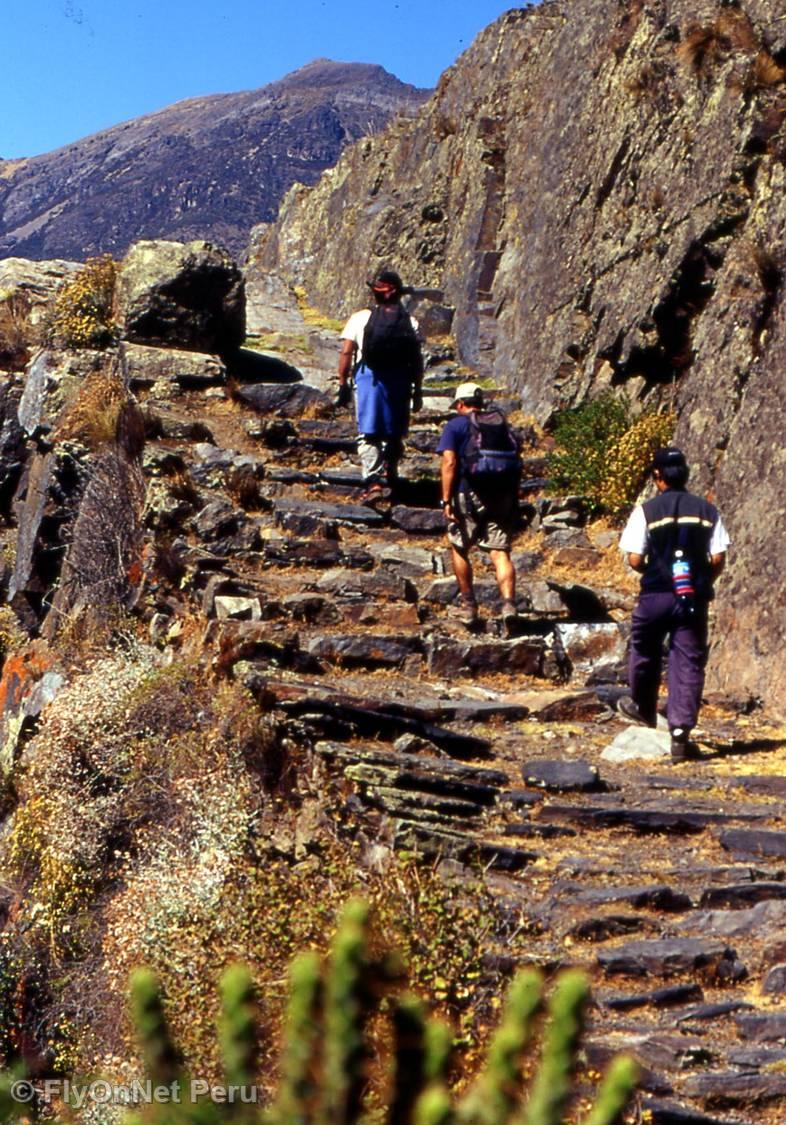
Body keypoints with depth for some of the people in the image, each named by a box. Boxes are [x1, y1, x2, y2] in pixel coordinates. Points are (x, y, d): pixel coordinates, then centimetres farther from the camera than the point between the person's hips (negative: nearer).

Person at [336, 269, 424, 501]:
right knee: (394, 434, 17)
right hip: (399, 380, 2)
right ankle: (389, 477, 28)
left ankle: (374, 481, -15)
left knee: (368, 435, -2)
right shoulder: (410, 322, 6)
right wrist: (417, 390, 10)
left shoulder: (360, 318, 2)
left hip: (369, 377, -2)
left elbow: (346, 353, -3)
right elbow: (417, 360, 4)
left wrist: (343, 384, 2)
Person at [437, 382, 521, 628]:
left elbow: (449, 462, -10)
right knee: (500, 552, 0)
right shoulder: (503, 425, 17)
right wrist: (514, 501, 19)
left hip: (469, 495, -3)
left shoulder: (456, 425, 3)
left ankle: (469, 606, 17)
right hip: (503, 495, 3)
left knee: (459, 548, 15)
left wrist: (446, 500, -12)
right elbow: (517, 463, 14)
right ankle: (509, 603, -21)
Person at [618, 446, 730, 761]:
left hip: (655, 594, -1)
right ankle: (681, 733, -2)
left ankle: (643, 708, 42)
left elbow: (634, 559, -9)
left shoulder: (646, 511, -6)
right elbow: (718, 558, -1)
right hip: (695, 599, 1)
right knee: (689, 662, 4)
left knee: (645, 652, 22)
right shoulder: (707, 511, 2)